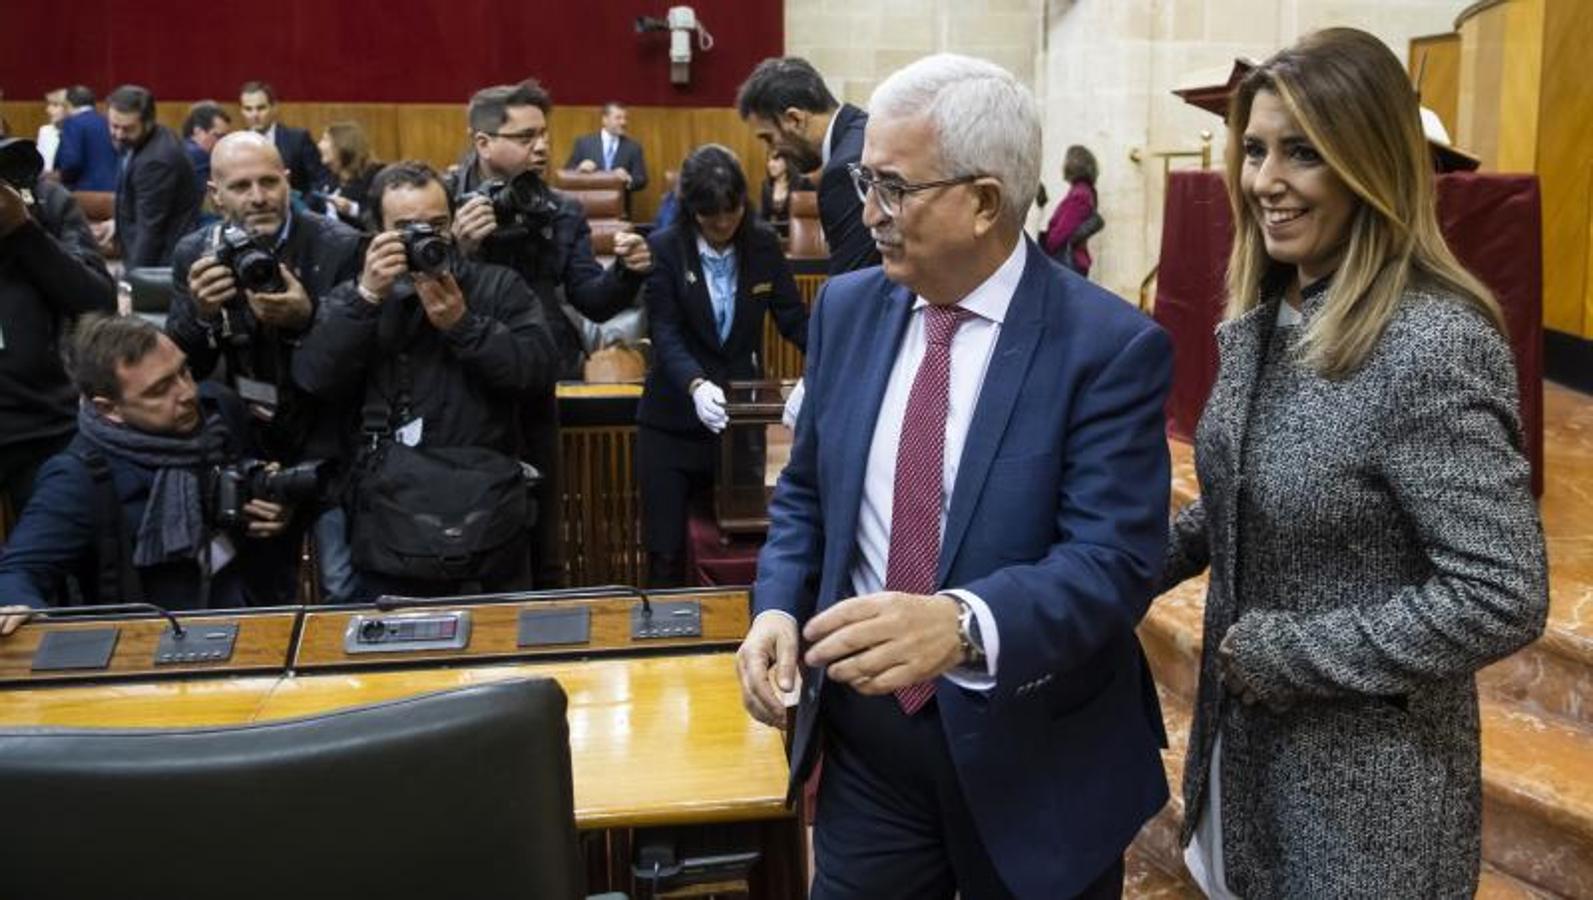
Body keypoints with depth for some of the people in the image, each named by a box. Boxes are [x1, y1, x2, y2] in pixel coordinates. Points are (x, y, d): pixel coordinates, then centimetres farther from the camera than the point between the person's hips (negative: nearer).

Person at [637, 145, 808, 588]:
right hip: (672, 423, -2)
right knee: (666, 553, 3)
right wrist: (695, 385, -35)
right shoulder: (664, 248, -8)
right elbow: (665, 334, -16)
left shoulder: (764, 244, 0)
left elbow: (793, 316, -2)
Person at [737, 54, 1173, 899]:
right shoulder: (846, 308, 0)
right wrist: (777, 606, -9)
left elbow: (1112, 562, -23)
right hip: (865, 733, 4)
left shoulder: (1110, 347, -16)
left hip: (1035, 753, -3)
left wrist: (961, 624, -40)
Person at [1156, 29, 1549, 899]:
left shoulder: (1434, 346, -24)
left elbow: (1502, 598, -26)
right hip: (1244, 733, 7)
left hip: (1366, 781, -7)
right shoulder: (1261, 316, 1)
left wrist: (1286, 653, -21)